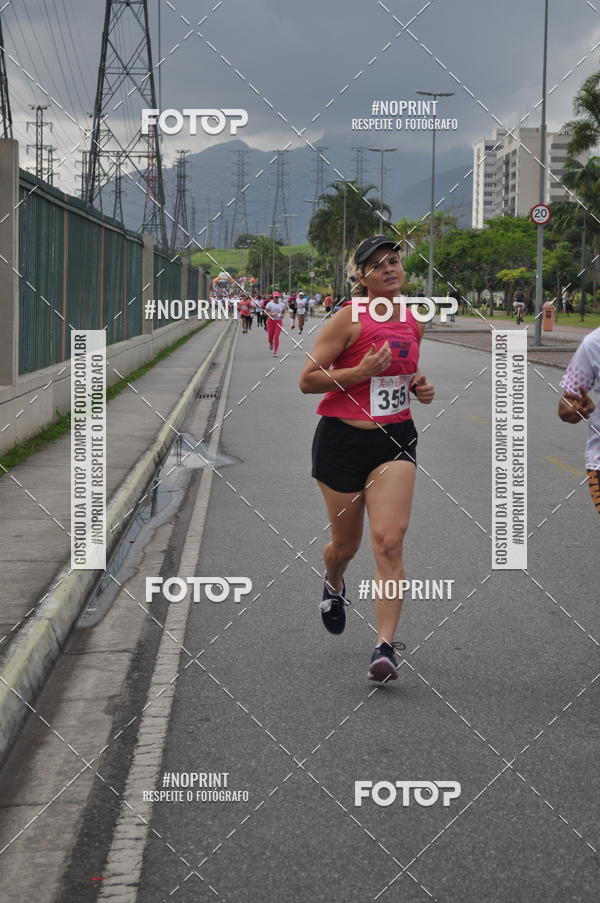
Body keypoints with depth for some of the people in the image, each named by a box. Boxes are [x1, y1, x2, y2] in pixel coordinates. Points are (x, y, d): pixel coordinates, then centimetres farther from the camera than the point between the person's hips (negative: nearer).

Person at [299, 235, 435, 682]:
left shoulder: (414, 322, 8)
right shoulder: (350, 318, -10)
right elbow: (308, 379, -11)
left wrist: (420, 386, 6)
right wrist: (362, 371, -22)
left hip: (395, 439, 3)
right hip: (343, 439, -3)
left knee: (389, 543, -13)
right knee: (346, 544, 11)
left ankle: (386, 647, -13)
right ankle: (333, 584, 49)